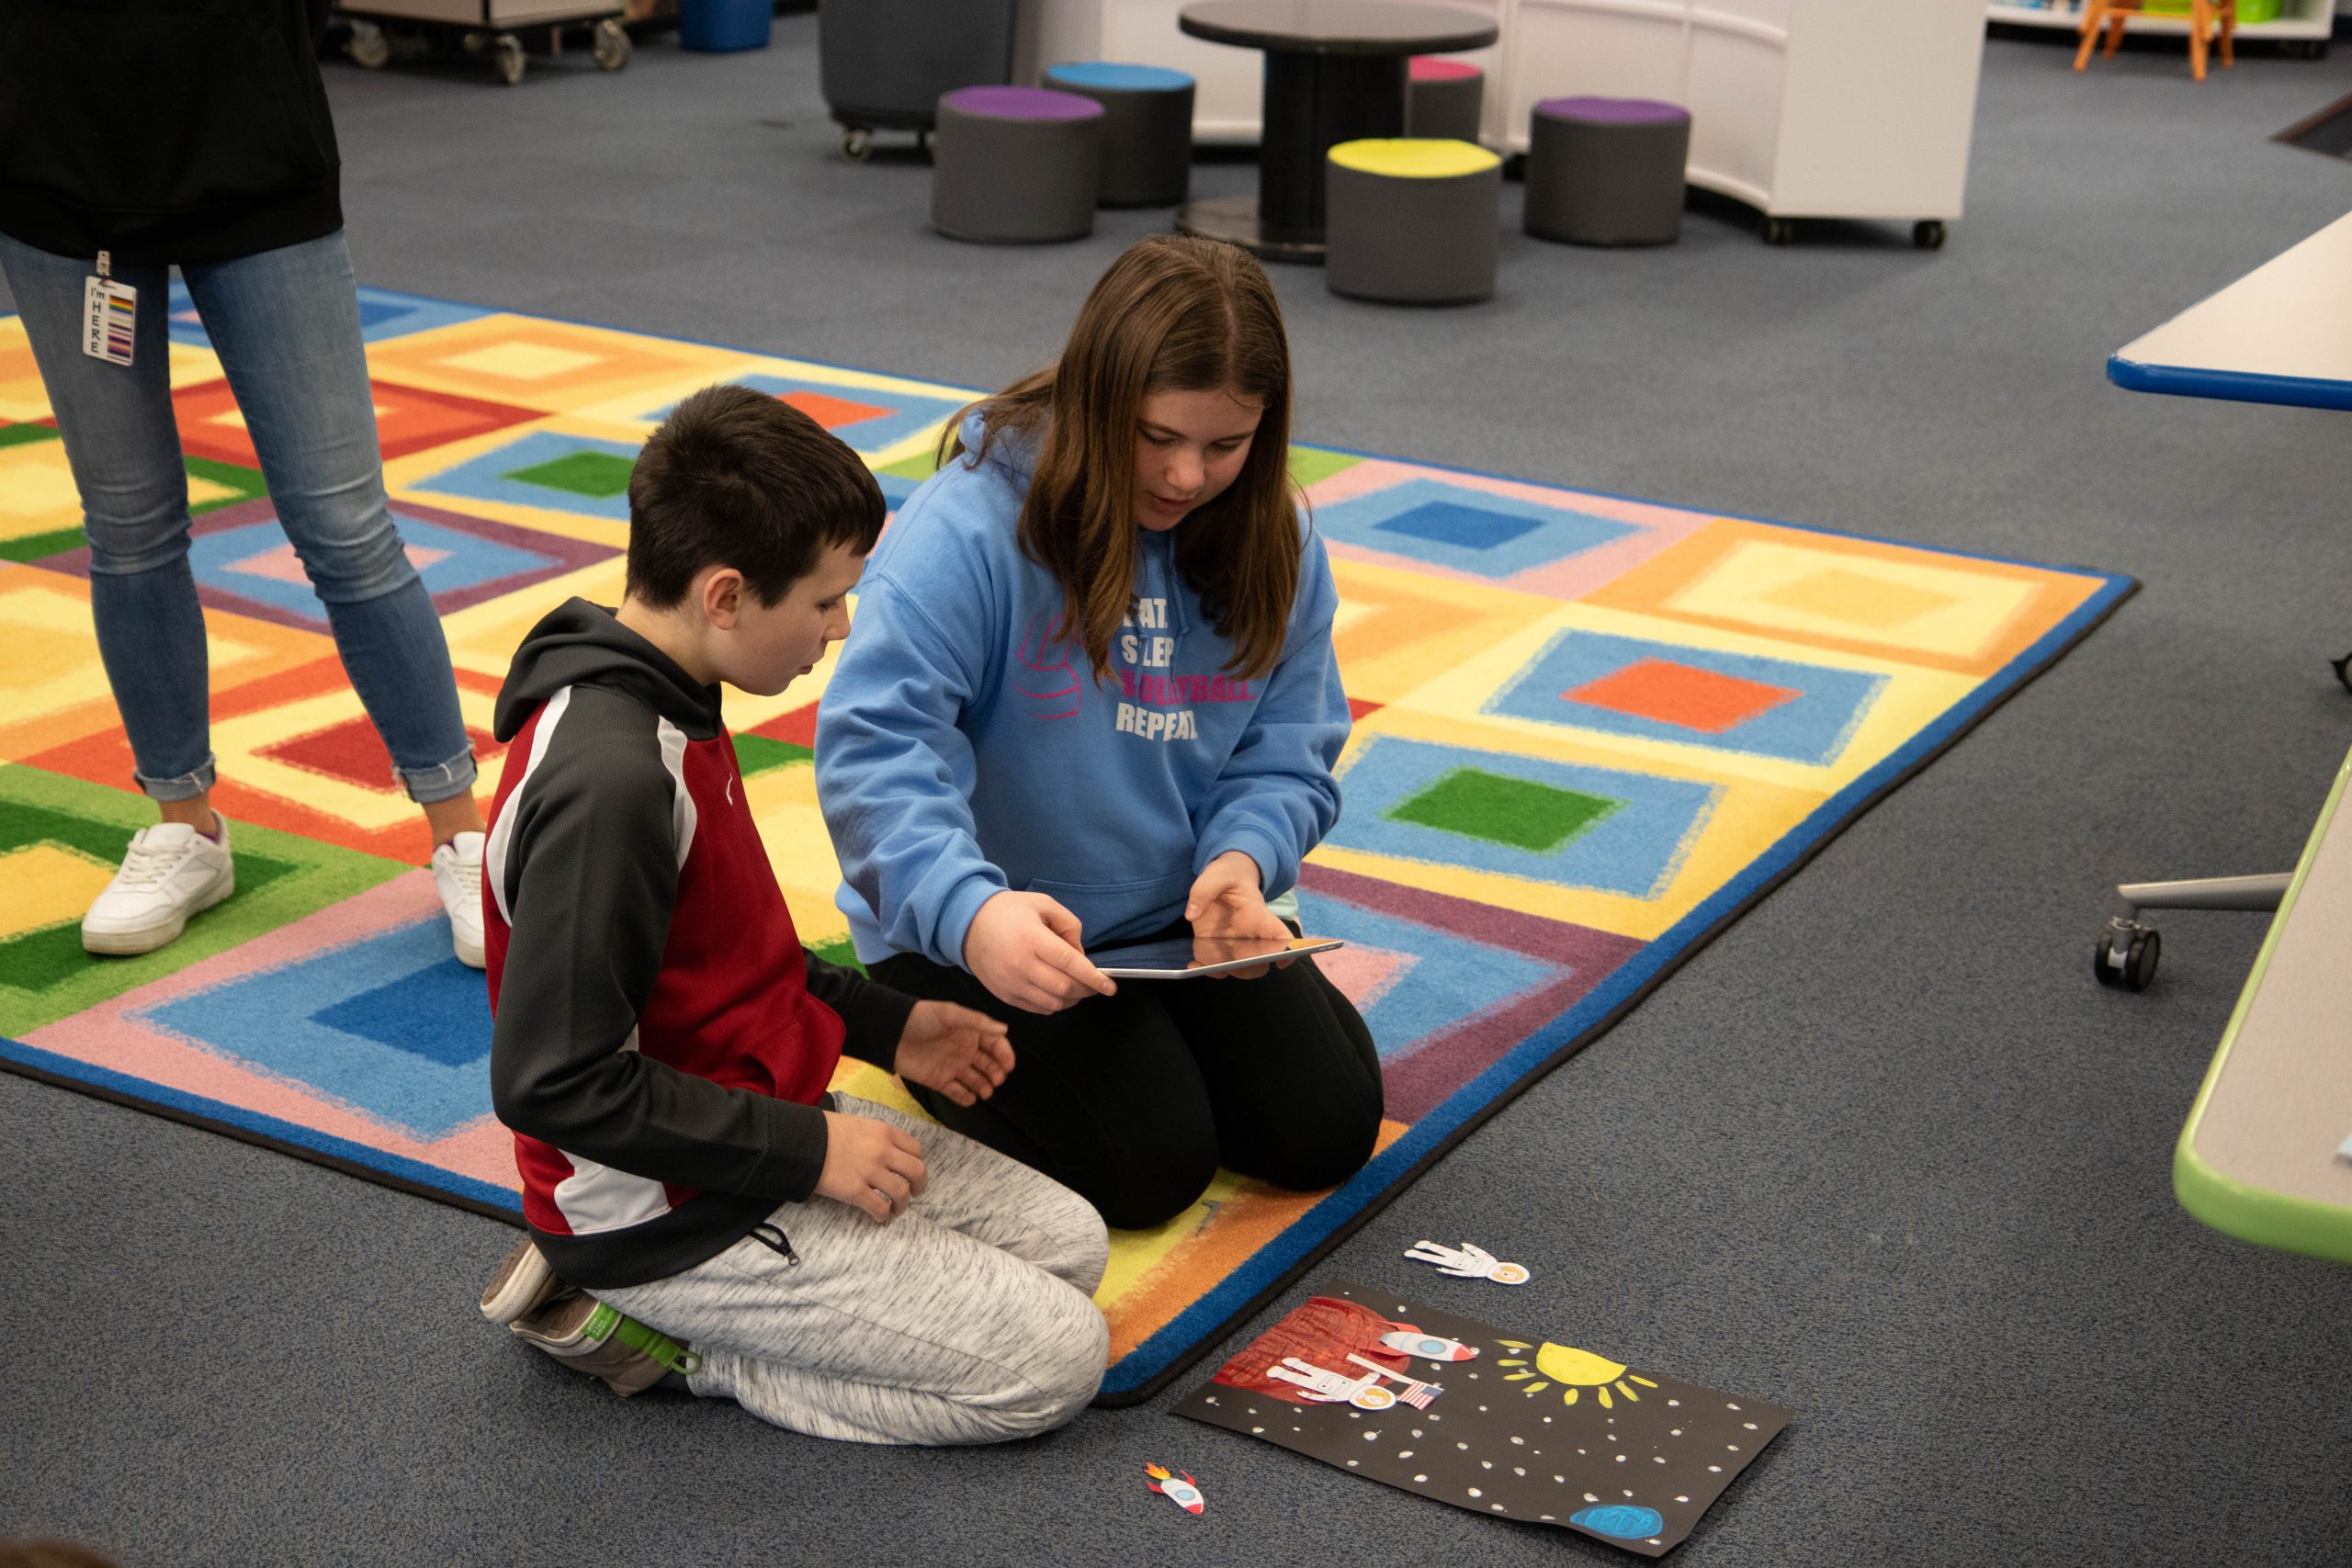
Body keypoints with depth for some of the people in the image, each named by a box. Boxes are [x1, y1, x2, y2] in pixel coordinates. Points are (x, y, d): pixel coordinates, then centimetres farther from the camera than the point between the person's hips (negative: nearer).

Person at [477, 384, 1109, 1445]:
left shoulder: (662, 705, 4)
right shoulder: (608, 780, -28)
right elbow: (552, 1081, -27)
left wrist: (880, 1021, 10)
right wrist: (803, 1150, -21)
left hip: (764, 1121, 10)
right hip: (670, 1215, -10)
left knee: (1070, 1244, 13)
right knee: (1053, 1362, -10)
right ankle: (667, 1331, -1)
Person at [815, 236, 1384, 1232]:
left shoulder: (1272, 548, -4)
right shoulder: (972, 525, -24)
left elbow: (1285, 758, -2)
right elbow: (875, 746, -32)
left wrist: (1242, 859, -25)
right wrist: (971, 912, -49)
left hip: (1179, 915, 6)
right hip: (975, 934, -5)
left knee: (1326, 1127, -2)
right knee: (1149, 1165, -16)